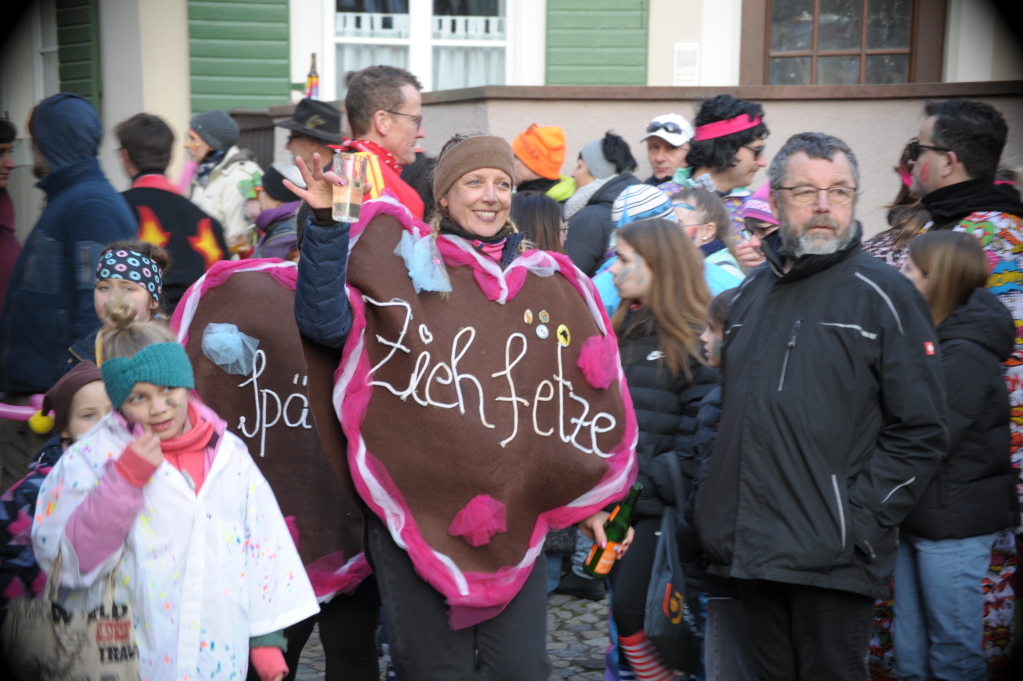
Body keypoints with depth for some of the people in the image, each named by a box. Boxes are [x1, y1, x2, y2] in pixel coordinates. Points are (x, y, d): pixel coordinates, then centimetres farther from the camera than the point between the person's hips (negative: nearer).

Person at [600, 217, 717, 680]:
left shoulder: (696, 339, -11)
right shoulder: (624, 331, 14)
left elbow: (698, 441, -16)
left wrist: (642, 485, -15)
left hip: (658, 513, -7)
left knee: (632, 616, -7)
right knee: (623, 613, 13)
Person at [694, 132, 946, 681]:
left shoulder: (884, 295, -5)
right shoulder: (751, 294, 13)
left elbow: (920, 431, -8)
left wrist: (857, 520, -14)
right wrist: (717, 507, 9)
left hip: (833, 560, -5)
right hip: (751, 551, 5)